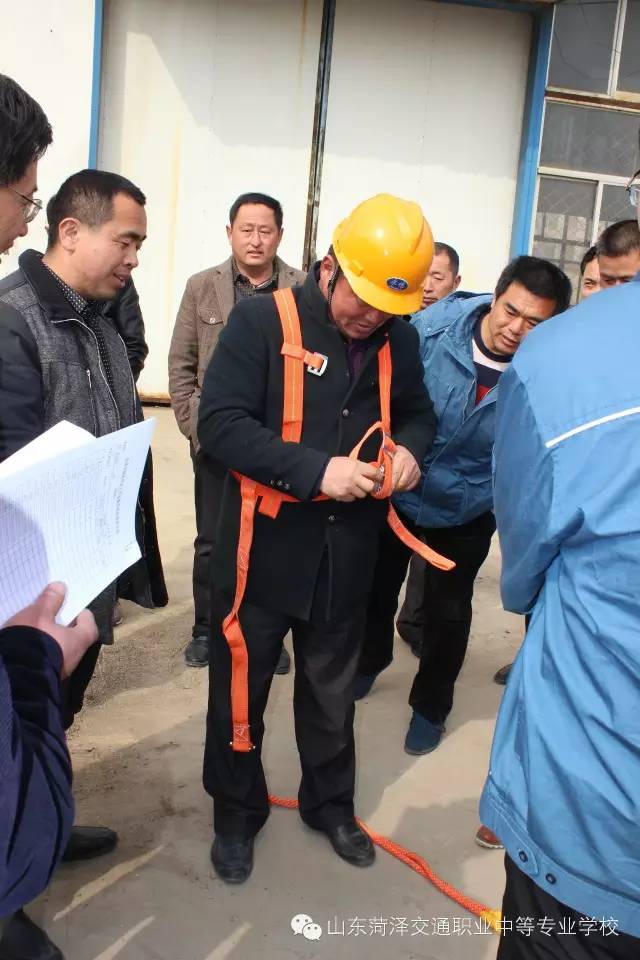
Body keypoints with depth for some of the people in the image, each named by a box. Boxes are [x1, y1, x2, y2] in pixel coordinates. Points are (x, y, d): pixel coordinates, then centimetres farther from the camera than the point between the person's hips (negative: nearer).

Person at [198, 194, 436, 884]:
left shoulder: (399, 336, 1)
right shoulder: (263, 320, -14)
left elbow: (417, 411, 14)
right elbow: (220, 422, -19)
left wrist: (409, 447, -9)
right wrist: (315, 471, -27)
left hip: (347, 553, 4)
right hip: (263, 548, -4)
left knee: (332, 692, 22)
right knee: (240, 689, 13)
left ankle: (330, 804, 45)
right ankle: (236, 814, 37)